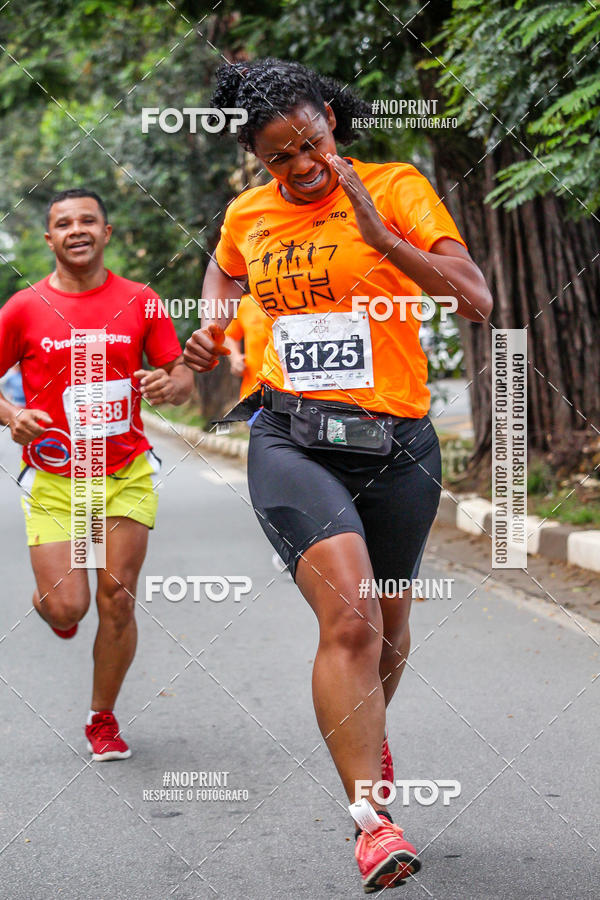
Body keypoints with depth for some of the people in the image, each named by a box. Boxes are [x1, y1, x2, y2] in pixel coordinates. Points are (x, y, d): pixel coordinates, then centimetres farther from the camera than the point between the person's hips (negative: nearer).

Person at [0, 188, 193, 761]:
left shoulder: (139, 302, 1)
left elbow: (182, 378, 8)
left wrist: (170, 386, -16)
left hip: (126, 474, 1)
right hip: (53, 478, -1)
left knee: (117, 599, -2)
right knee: (68, 607, -10)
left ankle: (103, 720, 17)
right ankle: (48, 599, 30)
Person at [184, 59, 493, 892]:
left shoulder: (396, 188, -6)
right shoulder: (247, 215, 6)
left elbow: (476, 301, -16)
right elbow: (224, 271, 31)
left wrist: (380, 234, -26)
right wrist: (213, 329, 10)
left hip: (397, 445, 0)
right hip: (292, 442, 0)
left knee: (388, 624, 18)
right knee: (348, 616, -22)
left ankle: (369, 730, 52)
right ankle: (371, 818, -19)